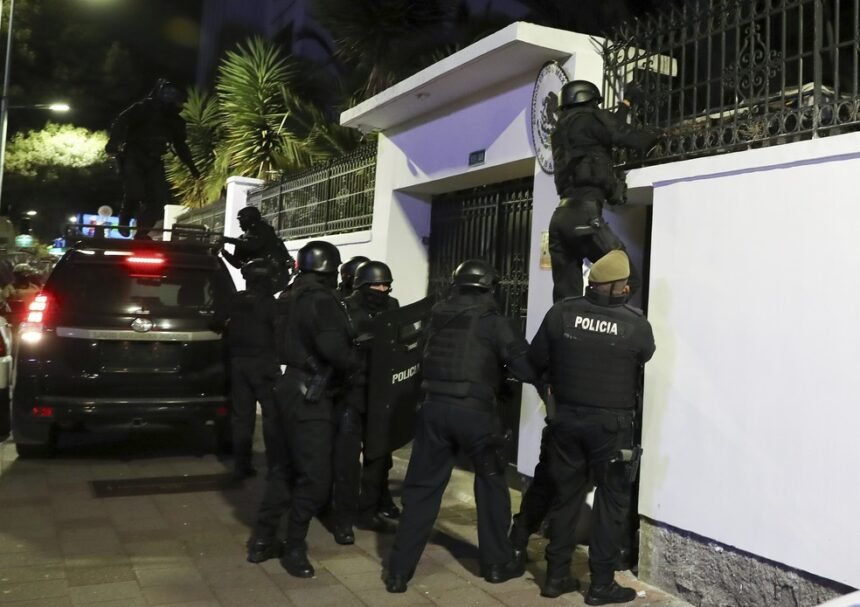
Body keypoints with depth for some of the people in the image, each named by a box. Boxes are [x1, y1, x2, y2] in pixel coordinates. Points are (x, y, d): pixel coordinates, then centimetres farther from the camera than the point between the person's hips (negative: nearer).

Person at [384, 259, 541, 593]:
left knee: (421, 488, 9)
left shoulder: (438, 315, 11)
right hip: (474, 410, -3)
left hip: (434, 406, 4)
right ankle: (497, 562, 24)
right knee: (491, 484, 16)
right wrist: (541, 379, 12)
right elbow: (521, 361, -6)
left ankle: (399, 571, 11)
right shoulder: (491, 320, -4)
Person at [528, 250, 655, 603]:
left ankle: (556, 576, 22)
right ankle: (601, 585, 16)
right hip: (611, 424, -3)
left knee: (565, 495, 14)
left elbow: (536, 360, 0)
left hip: (567, 417, 3)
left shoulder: (561, 313, -7)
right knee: (611, 500, 10)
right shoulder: (635, 325, -11)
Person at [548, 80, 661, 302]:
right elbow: (624, 136, 0)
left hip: (561, 216, 8)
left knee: (566, 298, 2)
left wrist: (628, 101, 49)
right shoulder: (587, 118, 7)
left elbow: (610, 129, 37)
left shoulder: (562, 129, 29)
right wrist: (656, 133, 18)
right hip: (584, 213, -8)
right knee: (626, 280, -8)